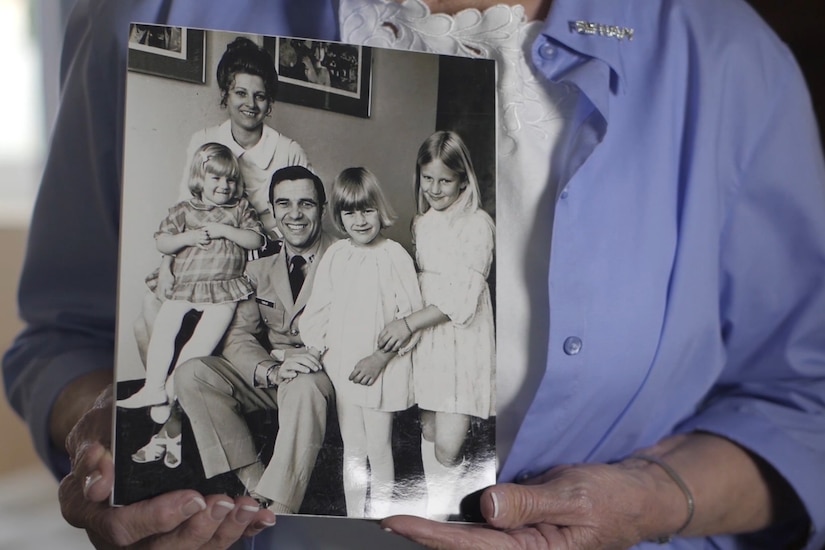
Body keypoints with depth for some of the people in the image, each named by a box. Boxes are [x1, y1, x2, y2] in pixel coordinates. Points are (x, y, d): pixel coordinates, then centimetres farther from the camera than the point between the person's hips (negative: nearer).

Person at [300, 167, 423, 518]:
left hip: (382, 369, -4)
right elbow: (318, 308, 9)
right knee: (352, 451, 15)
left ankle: (379, 517, 17)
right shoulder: (334, 256, 3)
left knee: (378, 450, 4)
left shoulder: (394, 256, -9)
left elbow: (411, 316, -10)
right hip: (342, 367, 4)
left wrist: (381, 357, -16)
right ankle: (353, 519, 26)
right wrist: (313, 349, -5)